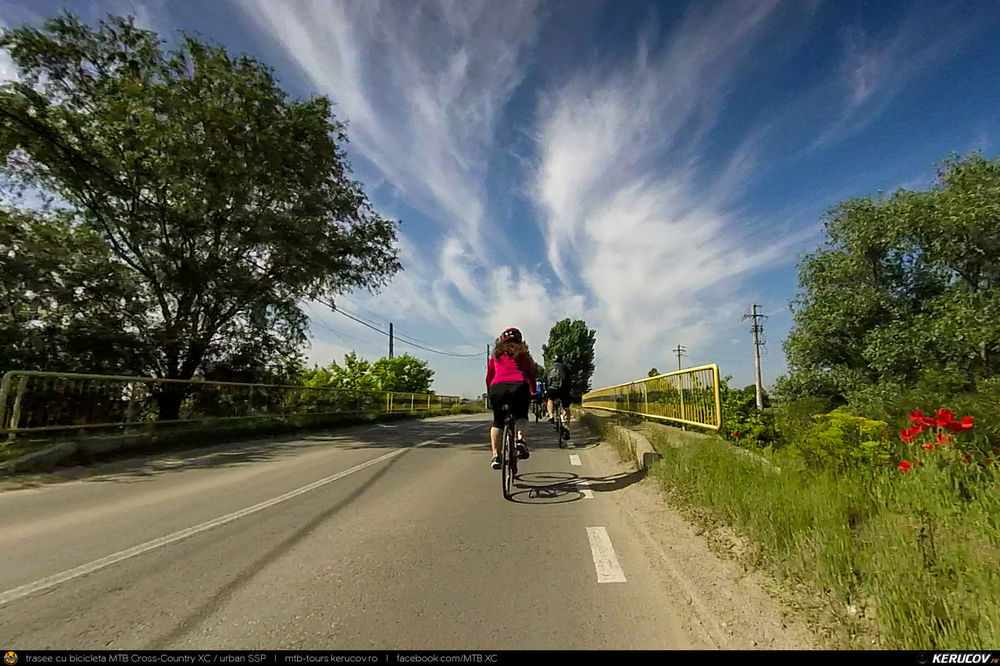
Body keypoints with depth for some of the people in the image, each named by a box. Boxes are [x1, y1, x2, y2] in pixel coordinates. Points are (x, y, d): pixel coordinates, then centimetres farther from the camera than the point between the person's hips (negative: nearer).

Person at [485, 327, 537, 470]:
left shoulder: (495, 355, 24)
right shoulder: (524, 355, 22)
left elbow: (488, 378, 23)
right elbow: (531, 375, 20)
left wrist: (490, 394, 36)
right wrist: (533, 393, 33)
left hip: (498, 387, 1)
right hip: (519, 386, -1)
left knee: (497, 421, 20)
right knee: (521, 416, 24)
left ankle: (495, 455, 9)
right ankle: (520, 438, -5)